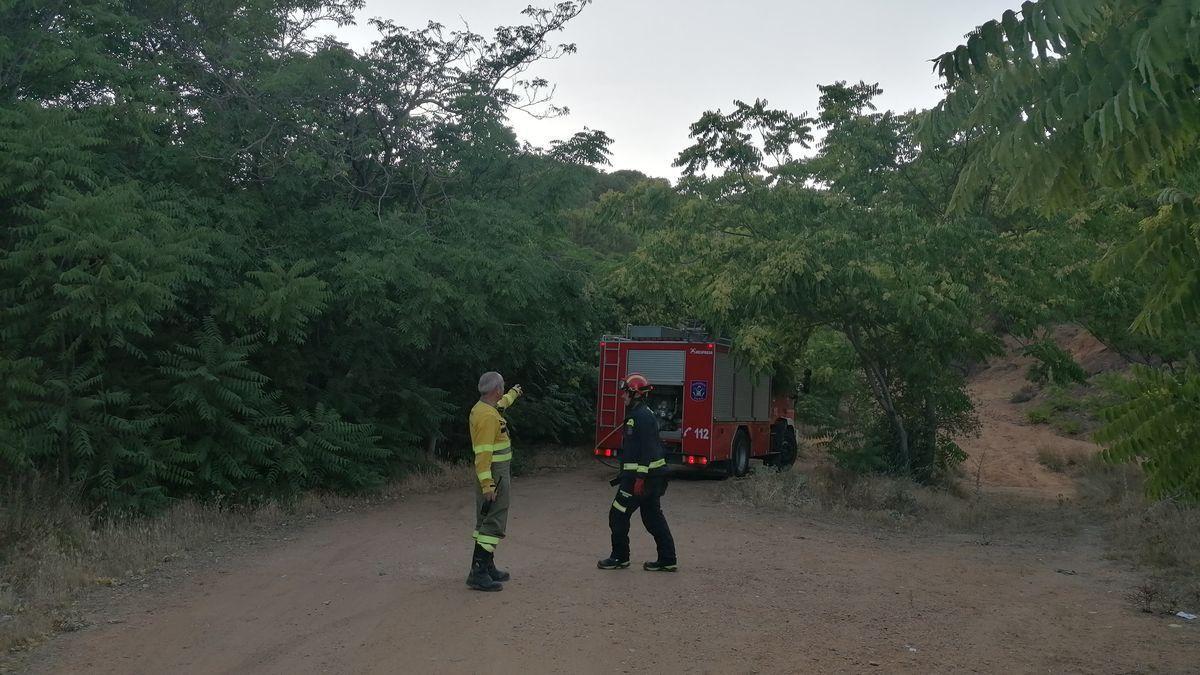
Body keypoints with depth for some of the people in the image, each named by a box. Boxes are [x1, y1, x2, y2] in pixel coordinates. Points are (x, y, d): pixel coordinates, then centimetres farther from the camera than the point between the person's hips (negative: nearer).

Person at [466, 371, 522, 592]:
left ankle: (487, 567, 24)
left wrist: (513, 393, 54)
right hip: (494, 475, -11)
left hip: (493, 473, 11)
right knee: (493, 523, -10)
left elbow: (501, 404, 37)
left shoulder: (483, 408, 10)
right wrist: (487, 484, -30)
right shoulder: (488, 416, -21)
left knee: (486, 522, 15)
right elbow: (483, 452, -27)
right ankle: (478, 573, -11)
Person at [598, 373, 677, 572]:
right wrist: (625, 475, 27)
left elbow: (647, 449, -23)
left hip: (642, 475, -10)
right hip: (653, 476, 10)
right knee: (653, 517, 11)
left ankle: (620, 557, 10)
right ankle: (667, 560, 13)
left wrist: (640, 478, -24)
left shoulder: (642, 416, -16)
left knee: (618, 515, 0)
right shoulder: (639, 414, 17)